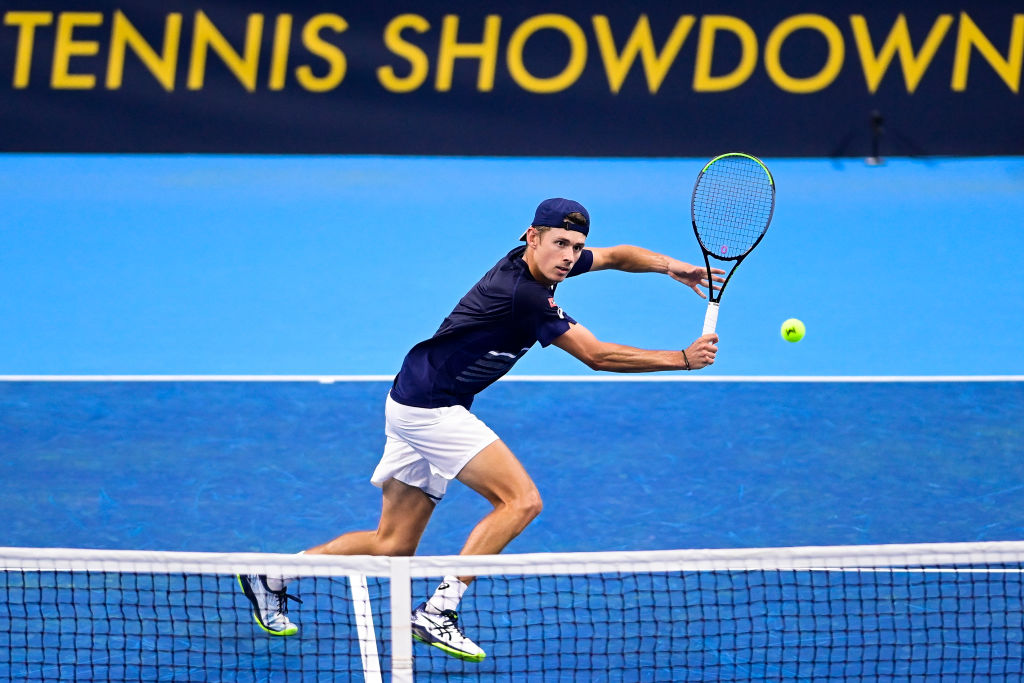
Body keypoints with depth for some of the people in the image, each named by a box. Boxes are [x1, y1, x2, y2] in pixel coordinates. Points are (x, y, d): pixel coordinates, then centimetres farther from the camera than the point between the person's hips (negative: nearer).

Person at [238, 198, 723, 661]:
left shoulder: (543, 264, 4)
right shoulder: (523, 294, -24)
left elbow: (616, 255, 20)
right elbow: (597, 356, -20)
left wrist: (665, 264, 1)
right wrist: (684, 359, -16)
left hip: (417, 408, 10)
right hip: (429, 408, -10)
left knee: (393, 546, 12)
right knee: (521, 499, -19)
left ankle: (274, 576, 20)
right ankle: (438, 612, -20)